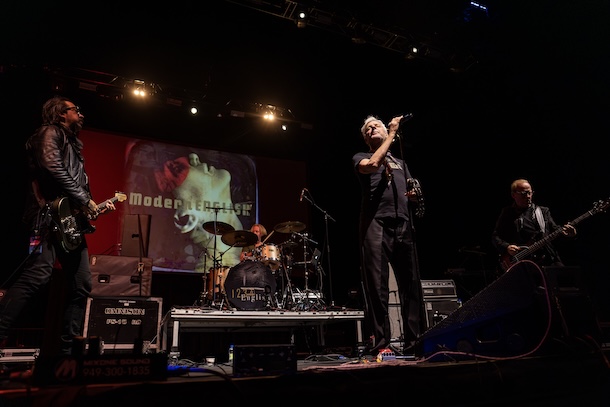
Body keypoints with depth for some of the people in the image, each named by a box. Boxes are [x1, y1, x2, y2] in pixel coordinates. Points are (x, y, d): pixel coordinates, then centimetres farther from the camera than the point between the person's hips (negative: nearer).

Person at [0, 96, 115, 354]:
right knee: (38, 274, -22)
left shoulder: (72, 145, 29)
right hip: (51, 216, -9)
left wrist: (96, 208, 20)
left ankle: (66, 347, 10)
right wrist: (85, 200, -13)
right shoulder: (51, 133, 4)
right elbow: (52, 167, -15)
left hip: (69, 222, 9)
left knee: (81, 284, 5)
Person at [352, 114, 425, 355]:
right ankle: (381, 342, -2)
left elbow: (412, 195, 27)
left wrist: (414, 195, 2)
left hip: (403, 225, 4)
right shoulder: (360, 158, 16)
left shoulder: (400, 163, 29)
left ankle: (415, 341, 8)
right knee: (377, 285, -8)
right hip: (375, 224, -4)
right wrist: (393, 133, -1)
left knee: (411, 285, 1)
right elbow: (373, 165, -9)